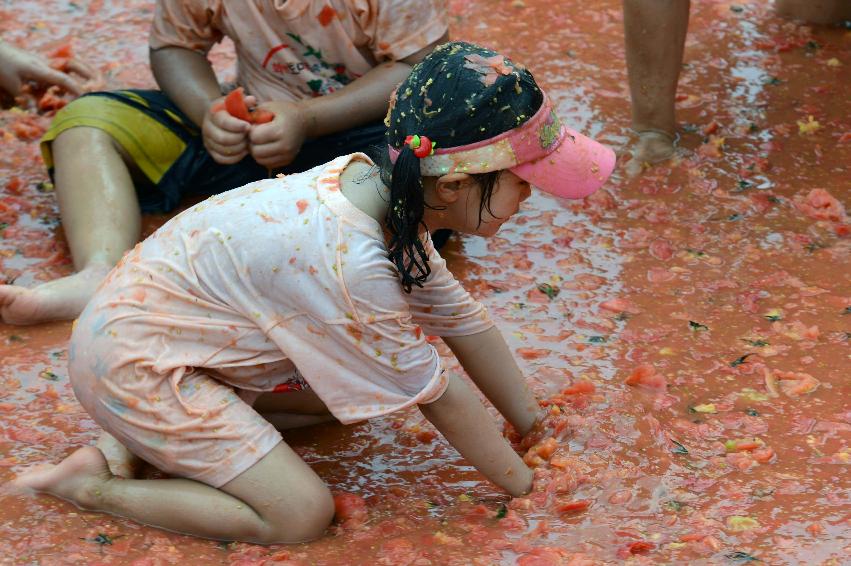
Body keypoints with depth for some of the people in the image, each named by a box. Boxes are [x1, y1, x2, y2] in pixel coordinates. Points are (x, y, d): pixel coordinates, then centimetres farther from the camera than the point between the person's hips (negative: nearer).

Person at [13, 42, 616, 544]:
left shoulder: (372, 183, -4)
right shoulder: (348, 262, -31)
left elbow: (464, 320, 7)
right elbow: (437, 396, -19)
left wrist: (536, 428, 13)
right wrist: (527, 485, -5)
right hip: (131, 361, -9)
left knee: (358, 387, 8)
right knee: (301, 515, -12)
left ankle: (155, 437, 8)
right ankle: (92, 485, -3)